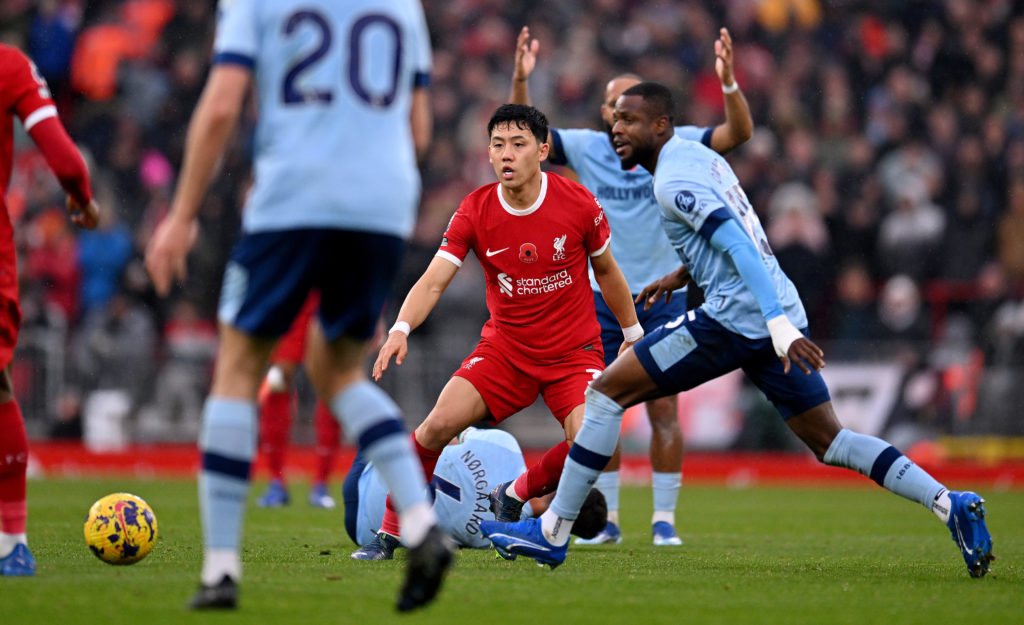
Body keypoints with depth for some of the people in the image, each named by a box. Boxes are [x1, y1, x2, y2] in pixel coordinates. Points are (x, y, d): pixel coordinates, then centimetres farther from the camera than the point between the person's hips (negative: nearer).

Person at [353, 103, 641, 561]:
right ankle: (389, 534, -1)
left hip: (574, 350, -1)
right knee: (438, 425, -17)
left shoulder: (578, 204, -11)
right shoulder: (474, 212, -10)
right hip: (504, 347, 1)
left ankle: (514, 497, 5)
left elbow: (606, 272, 5)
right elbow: (433, 282, -16)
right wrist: (400, 329, -34)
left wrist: (633, 337, 14)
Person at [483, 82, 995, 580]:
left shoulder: (673, 182, -11)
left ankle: (551, 533, -1)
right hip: (774, 315, 9)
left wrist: (779, 326, -29)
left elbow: (738, 246, -21)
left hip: (735, 316, -9)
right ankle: (949, 504, -1)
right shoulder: (697, 156, 18)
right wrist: (679, 276, 29)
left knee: (607, 392, -3)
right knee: (829, 441, 12)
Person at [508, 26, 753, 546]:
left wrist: (729, 82, -29)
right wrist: (520, 81, -23)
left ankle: (664, 518, 5)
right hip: (602, 295, 1)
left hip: (663, 294, -1)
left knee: (663, 410, -4)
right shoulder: (585, 148, -1)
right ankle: (605, 519, 12)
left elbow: (737, 133, -12)